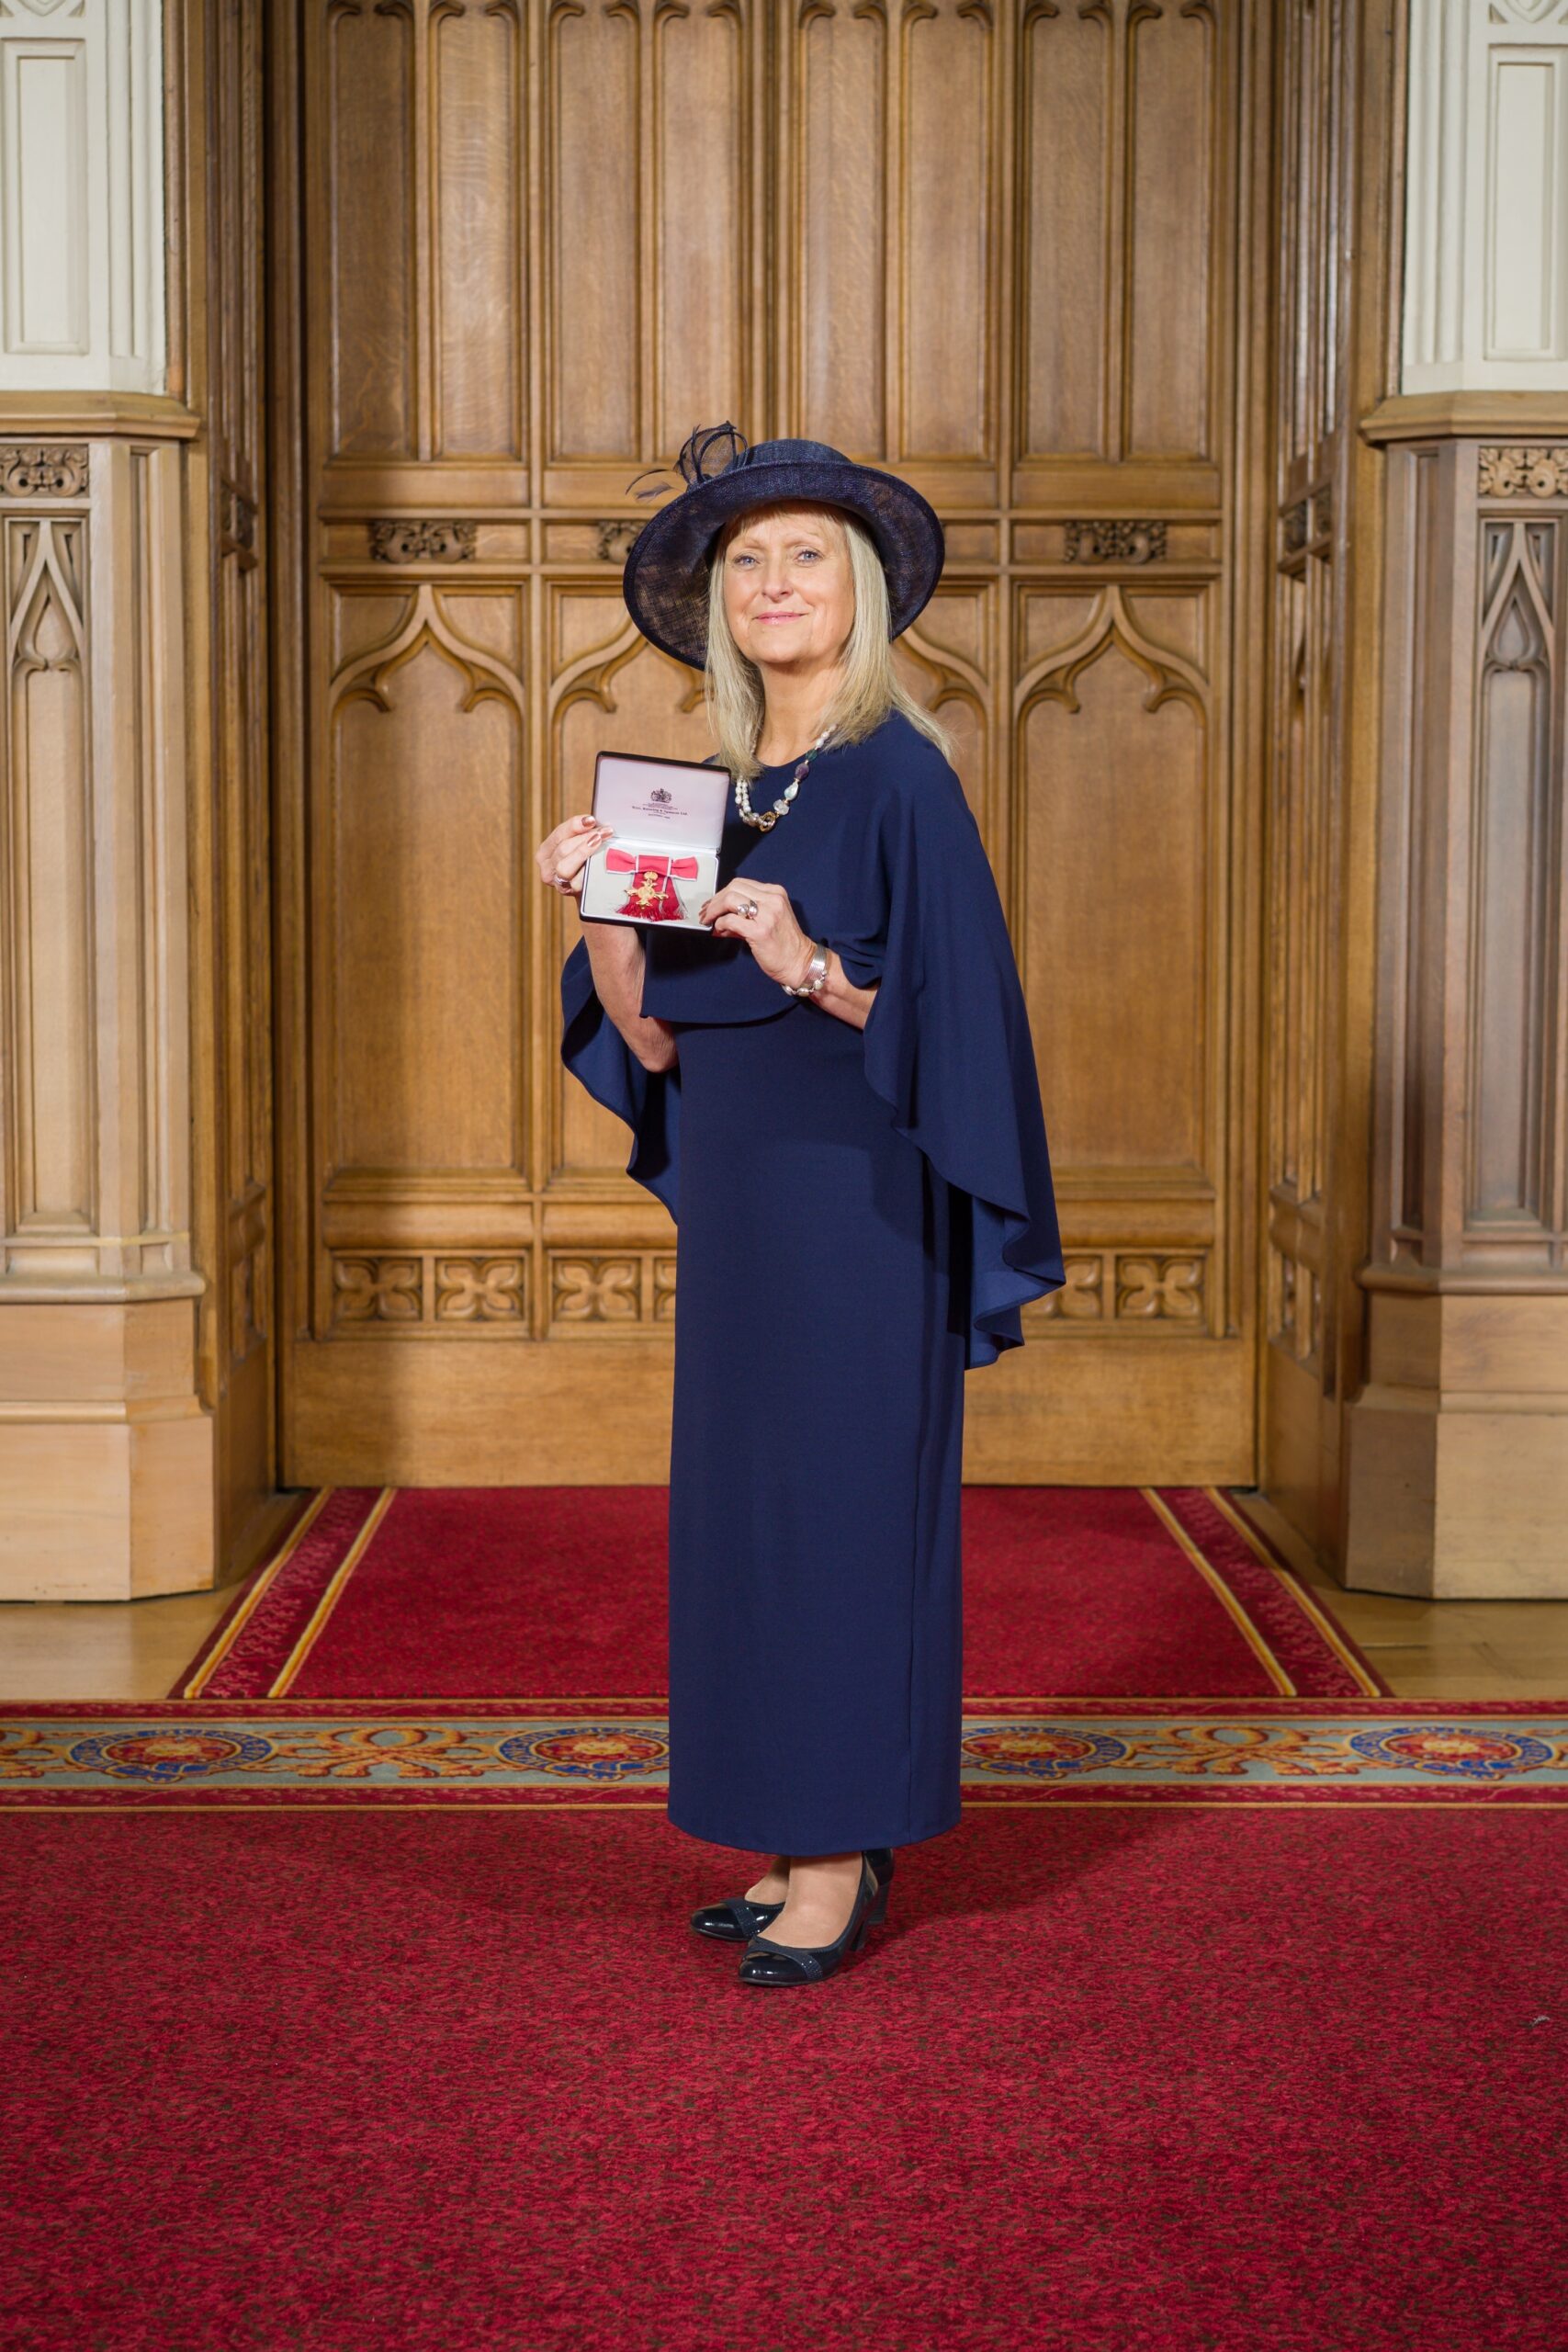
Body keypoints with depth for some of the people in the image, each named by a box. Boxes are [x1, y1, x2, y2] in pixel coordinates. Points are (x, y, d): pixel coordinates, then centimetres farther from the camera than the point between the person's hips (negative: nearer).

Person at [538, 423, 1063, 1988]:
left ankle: (843, 1862, 8)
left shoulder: (897, 774, -9)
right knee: (747, 1500, 10)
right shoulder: (719, 792, 12)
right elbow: (650, 1038, 7)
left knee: (837, 1498, -3)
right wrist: (597, 902, -9)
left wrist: (809, 963, -29)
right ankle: (810, 1842, 21)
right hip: (738, 1196, 8)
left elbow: (950, 1007, -15)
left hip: (851, 1197, -8)